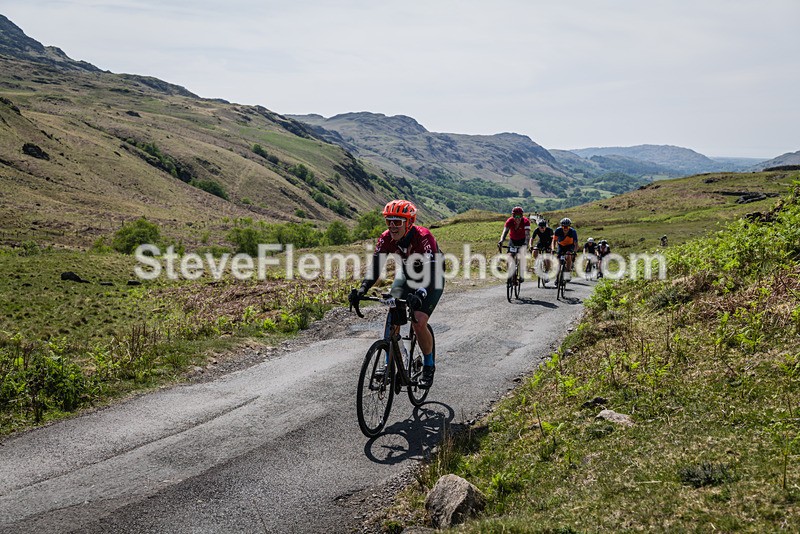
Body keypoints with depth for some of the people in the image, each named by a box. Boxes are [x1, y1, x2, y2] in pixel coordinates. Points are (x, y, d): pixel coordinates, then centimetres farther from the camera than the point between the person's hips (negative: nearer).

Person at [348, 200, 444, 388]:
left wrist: (419, 295, -59)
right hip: (407, 274, 5)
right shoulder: (386, 238, -19)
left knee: (419, 322, -19)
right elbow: (375, 265, -22)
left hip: (431, 279, -5)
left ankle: (429, 366, 3)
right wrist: (362, 289, -39)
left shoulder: (423, 237, -34)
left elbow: (431, 270, -42)